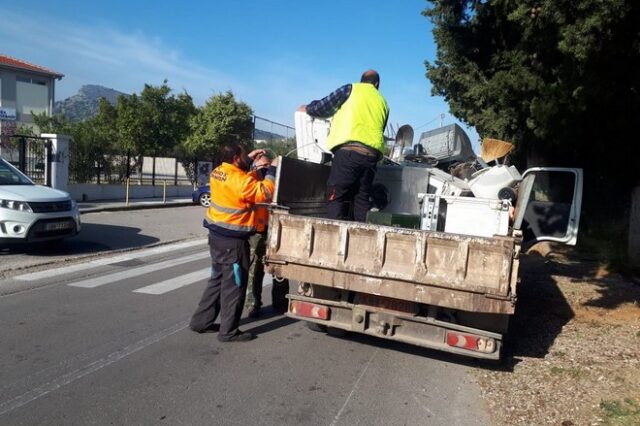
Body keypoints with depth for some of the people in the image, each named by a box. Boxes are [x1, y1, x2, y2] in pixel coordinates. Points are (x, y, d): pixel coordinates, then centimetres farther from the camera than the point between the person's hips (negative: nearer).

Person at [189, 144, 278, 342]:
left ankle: (201, 321, 26)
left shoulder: (218, 172, 6)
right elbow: (265, 193, -19)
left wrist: (250, 159, 22)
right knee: (234, 285, 1)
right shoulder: (239, 179, -21)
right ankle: (229, 331, 9)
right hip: (233, 240, -9)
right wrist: (272, 170, -9)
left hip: (218, 235, 9)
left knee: (217, 280, 20)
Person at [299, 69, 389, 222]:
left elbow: (323, 107, 14)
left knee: (335, 196, -6)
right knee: (362, 199, 8)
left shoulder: (351, 89, 12)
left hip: (349, 149, -5)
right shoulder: (382, 102, 26)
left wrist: (307, 108, 32)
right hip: (373, 153, 5)